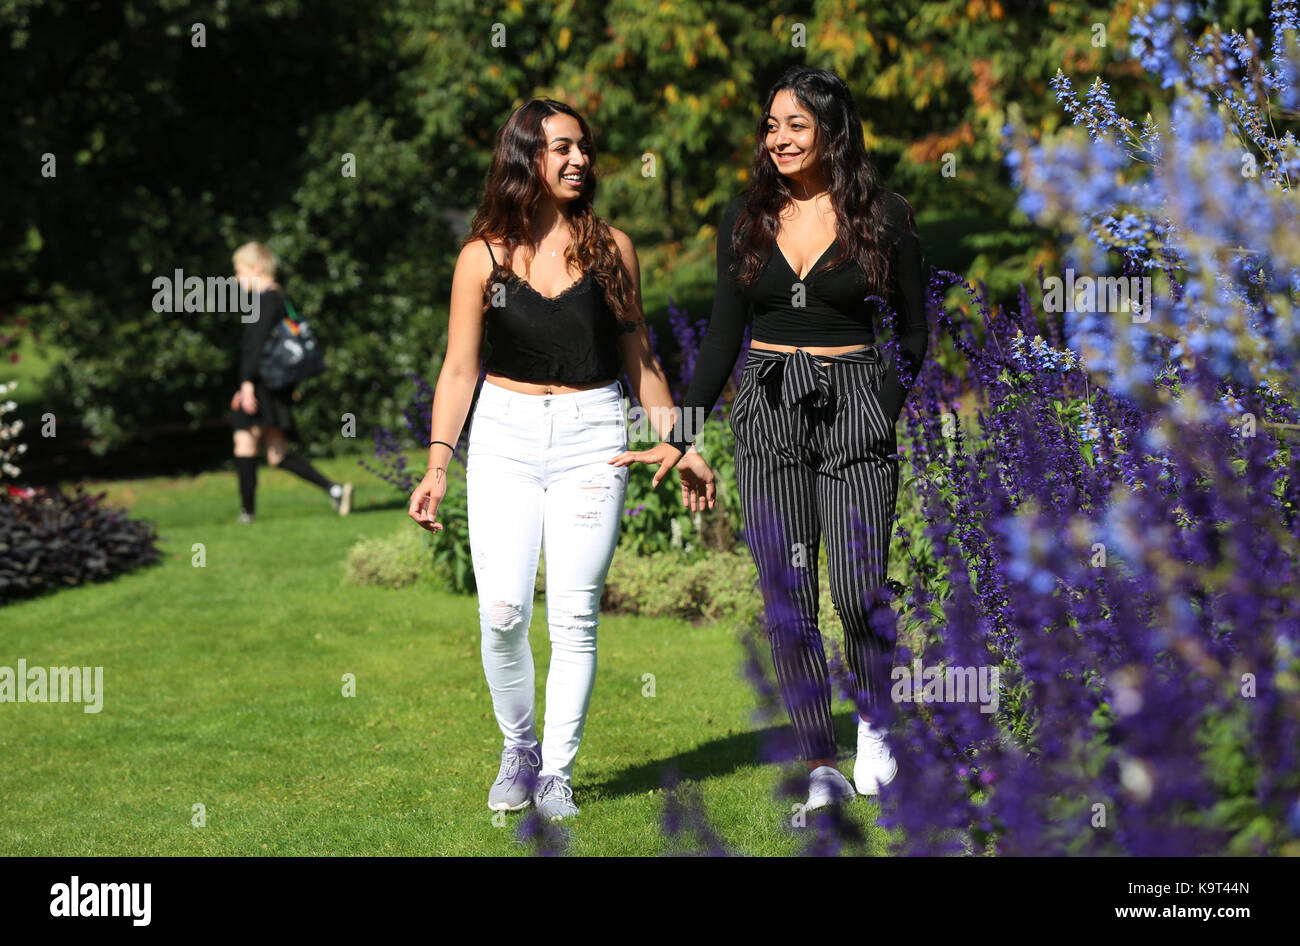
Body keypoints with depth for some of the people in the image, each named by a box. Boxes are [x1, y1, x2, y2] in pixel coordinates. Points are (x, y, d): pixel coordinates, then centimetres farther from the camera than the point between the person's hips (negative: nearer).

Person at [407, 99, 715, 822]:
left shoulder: (612, 247, 5)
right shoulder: (485, 256, 2)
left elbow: (638, 357, 13)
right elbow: (460, 368, 3)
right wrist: (437, 466, -5)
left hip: (592, 436, 1)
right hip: (505, 435, 0)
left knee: (575, 615, -4)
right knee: (503, 612, -8)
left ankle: (558, 771, 8)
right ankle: (518, 746, 17)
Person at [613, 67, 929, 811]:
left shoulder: (884, 216, 0)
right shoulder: (747, 218, 8)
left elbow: (915, 329, 6)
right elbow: (724, 336, 12)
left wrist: (889, 407, -7)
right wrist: (680, 437, 9)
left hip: (856, 408, -3)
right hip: (770, 410, 3)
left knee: (859, 592, -11)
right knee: (787, 603, 0)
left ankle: (874, 723, 19)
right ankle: (822, 767, 8)